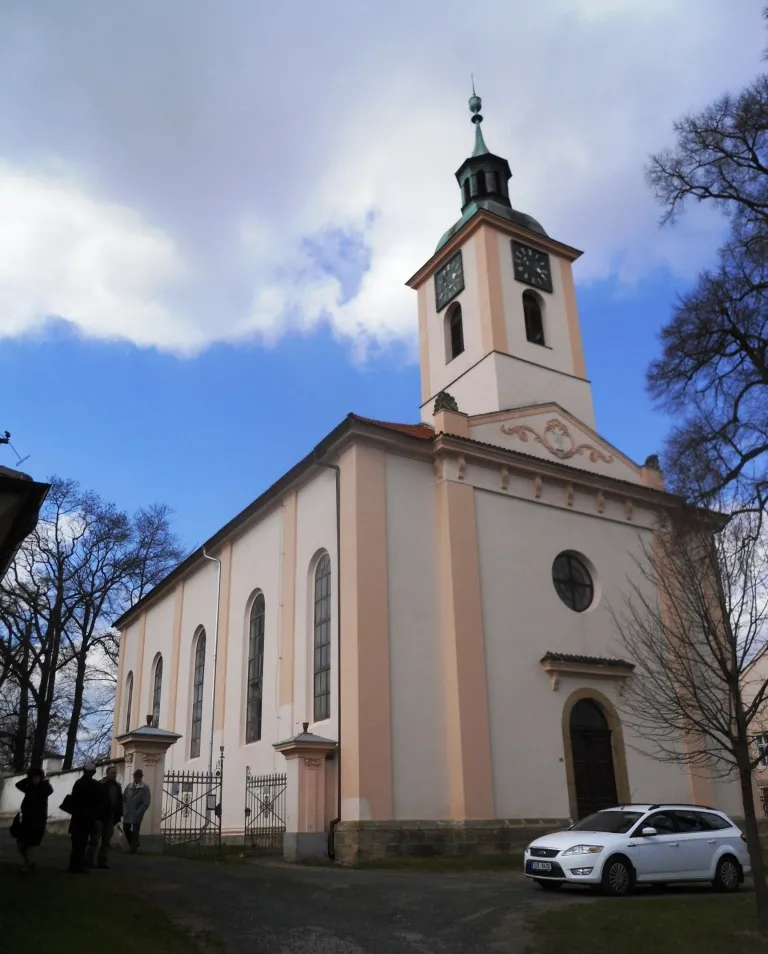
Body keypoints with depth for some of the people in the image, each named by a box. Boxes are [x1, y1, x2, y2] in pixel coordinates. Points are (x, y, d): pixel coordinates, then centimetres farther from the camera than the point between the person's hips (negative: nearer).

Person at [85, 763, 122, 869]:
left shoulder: (118, 786, 10)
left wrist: (118, 815, 2)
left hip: (111, 817, 6)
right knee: (95, 840, 0)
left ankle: (103, 861, 14)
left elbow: (120, 802, 10)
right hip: (100, 816, -6)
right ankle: (90, 861, 7)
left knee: (106, 841, 9)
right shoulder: (100, 785, -9)